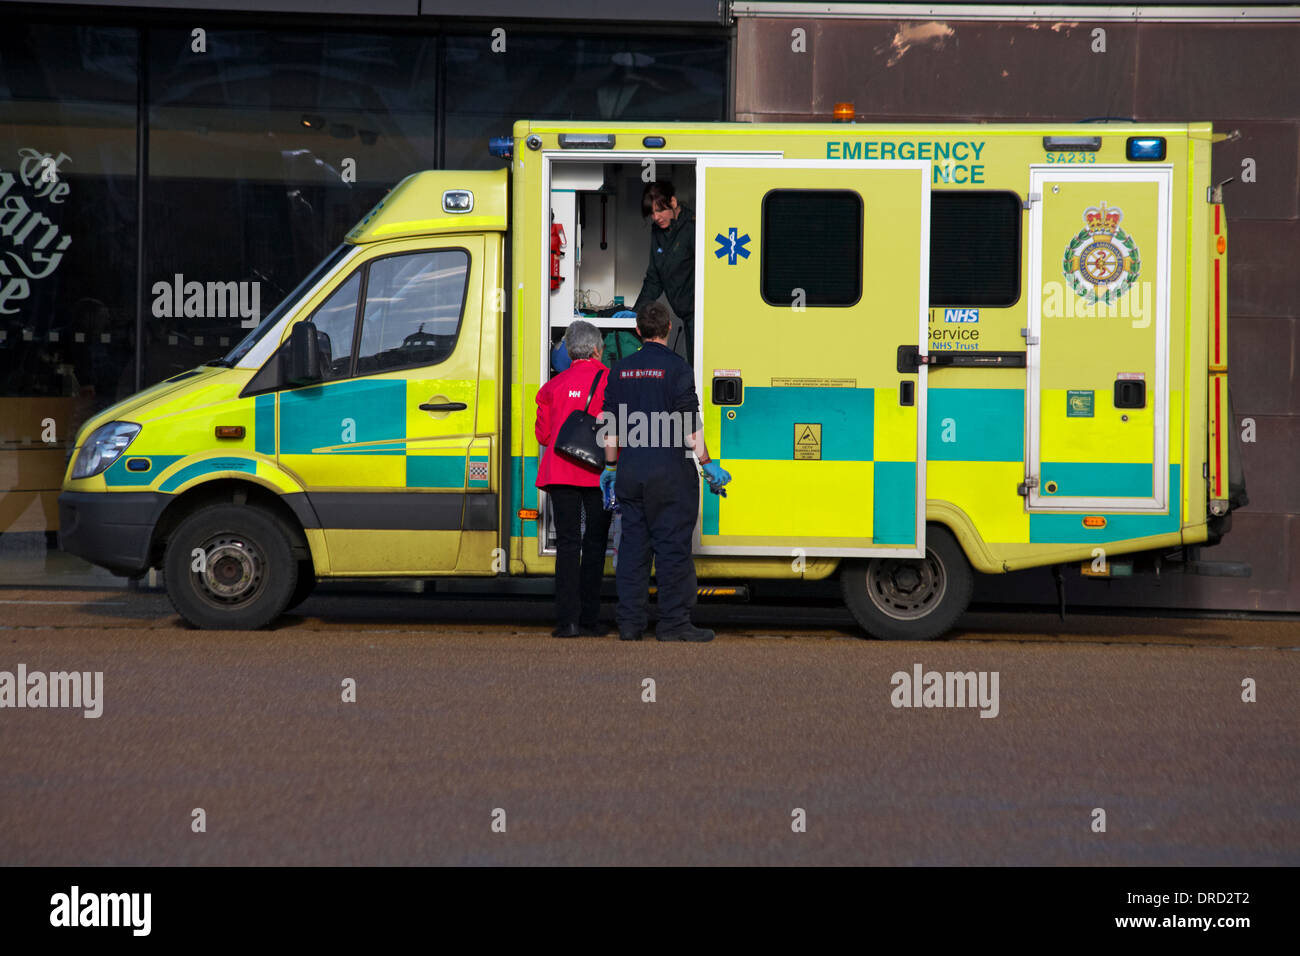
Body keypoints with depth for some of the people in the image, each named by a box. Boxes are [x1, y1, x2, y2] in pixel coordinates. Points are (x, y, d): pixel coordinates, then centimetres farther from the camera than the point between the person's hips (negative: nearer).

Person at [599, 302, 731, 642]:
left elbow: (611, 427, 11)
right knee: (673, 546, -1)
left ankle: (629, 622, 10)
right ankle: (673, 623, -1)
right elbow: (689, 426, -11)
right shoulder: (676, 368, -8)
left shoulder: (620, 370, 8)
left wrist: (610, 467, 20)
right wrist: (708, 466, -5)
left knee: (633, 545, 9)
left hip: (630, 472, 5)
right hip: (669, 472, -5)